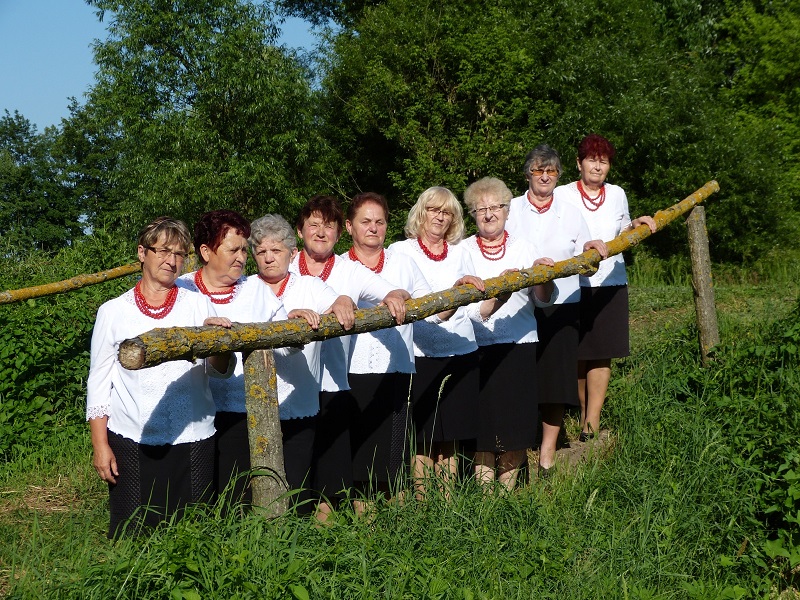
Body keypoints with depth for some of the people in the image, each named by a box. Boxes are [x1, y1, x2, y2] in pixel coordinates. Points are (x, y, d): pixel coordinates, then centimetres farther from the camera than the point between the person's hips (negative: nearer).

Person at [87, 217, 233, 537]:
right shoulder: (113, 311, 6)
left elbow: (220, 371, 3)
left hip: (193, 440, 1)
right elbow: (98, 382, 7)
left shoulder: (199, 304, 9)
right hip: (131, 443, -1)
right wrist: (100, 446, 1)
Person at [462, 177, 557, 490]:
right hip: (478, 350, -2)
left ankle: (509, 491, 24)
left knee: (517, 423, 5)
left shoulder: (524, 247, 10)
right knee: (483, 425, -2)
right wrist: (497, 294, -28)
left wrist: (543, 279, -21)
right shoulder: (463, 250, 2)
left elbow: (544, 301, 1)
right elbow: (461, 305, -10)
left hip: (521, 347, 2)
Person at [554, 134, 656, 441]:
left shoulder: (617, 194, 11)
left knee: (602, 353, -2)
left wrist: (636, 225, 2)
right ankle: (583, 412, 22)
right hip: (574, 284, -3)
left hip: (610, 283, 3)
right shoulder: (563, 194, -2)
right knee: (577, 353, 3)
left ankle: (592, 422, 0)